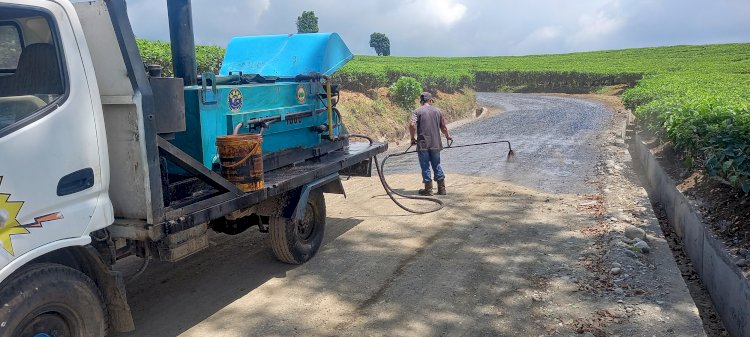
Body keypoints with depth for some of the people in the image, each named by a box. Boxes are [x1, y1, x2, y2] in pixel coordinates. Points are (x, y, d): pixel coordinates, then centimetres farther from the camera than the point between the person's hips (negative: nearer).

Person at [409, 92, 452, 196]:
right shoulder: (437, 111, 6)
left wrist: (413, 138, -4)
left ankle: (428, 189, 9)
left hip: (423, 144, -3)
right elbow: (443, 127, 11)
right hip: (435, 144, 3)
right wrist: (448, 136, 29)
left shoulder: (417, 111, -3)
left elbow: (412, 125, -19)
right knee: (437, 166, 13)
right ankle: (441, 189, 16)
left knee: (425, 167, 5)